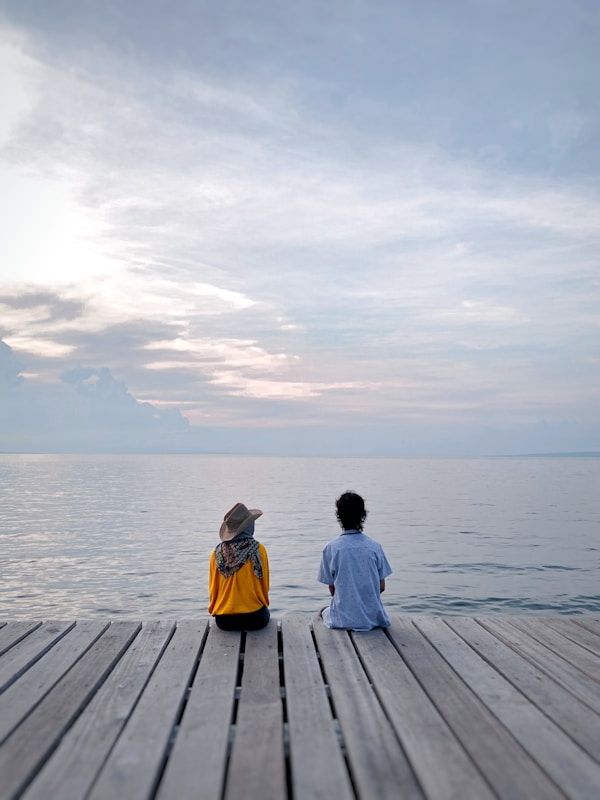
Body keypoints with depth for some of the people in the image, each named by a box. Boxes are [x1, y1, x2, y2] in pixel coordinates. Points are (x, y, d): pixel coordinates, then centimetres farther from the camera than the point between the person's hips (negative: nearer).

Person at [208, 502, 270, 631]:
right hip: (254, 618, -2)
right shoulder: (258, 550, -11)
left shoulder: (216, 554, -5)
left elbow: (213, 590, 4)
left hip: (223, 620, 2)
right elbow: (264, 586, -2)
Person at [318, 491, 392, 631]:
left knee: (324, 611, 31)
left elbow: (332, 589, -2)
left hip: (343, 620, -1)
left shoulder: (331, 548, -10)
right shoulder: (375, 547, -6)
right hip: (373, 618, 1)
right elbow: (382, 587, 1)